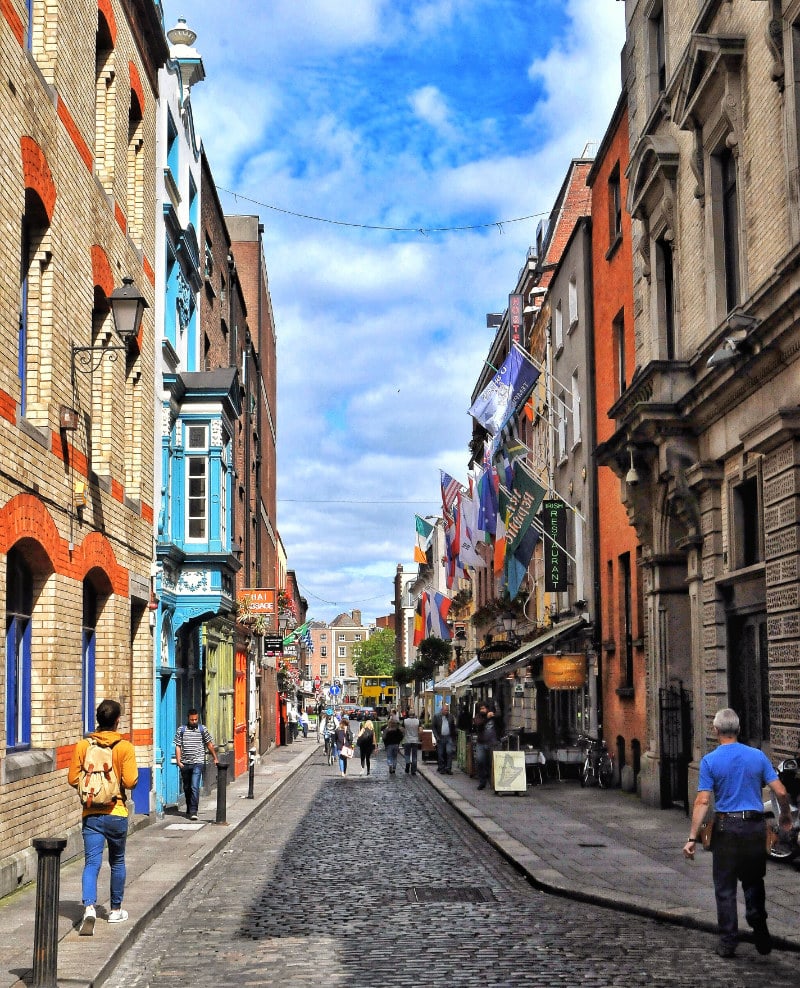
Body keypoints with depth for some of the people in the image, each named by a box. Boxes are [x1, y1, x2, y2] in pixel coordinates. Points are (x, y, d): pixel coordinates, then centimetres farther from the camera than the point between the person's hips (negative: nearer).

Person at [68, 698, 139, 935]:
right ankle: (116, 910, 28)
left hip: (91, 814, 1)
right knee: (117, 862, 17)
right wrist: (135, 772, 8)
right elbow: (130, 782, -13)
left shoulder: (83, 745, -2)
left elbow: (73, 779, -2)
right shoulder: (125, 747, -8)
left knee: (92, 863, -2)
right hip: (116, 814, -1)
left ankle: (89, 908, -24)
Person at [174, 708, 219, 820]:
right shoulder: (181, 730, 4)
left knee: (195, 787, -13)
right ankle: (189, 809, 31)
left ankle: (193, 811, -13)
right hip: (185, 764, 2)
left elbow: (209, 745, 9)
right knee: (187, 788, 13)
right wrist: (178, 761, -5)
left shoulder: (203, 730, 3)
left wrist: (215, 758, 6)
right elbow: (178, 747, 4)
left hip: (198, 763, -2)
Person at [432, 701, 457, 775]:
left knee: (449, 752, -11)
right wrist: (437, 737, -8)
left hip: (449, 737, 1)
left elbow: (453, 727, 11)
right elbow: (433, 727, 1)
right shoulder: (436, 716, 0)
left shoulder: (451, 716, 6)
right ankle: (441, 768, 13)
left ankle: (448, 768, -4)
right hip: (440, 738, -1)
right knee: (440, 754, 4)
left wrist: (454, 738, 4)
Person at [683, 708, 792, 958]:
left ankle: (728, 942, 7)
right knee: (754, 883, 18)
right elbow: (780, 791, -1)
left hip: (726, 828, -2)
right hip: (755, 827, 2)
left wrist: (692, 838, -10)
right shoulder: (758, 756, 0)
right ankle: (761, 937, 15)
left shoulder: (710, 761, -7)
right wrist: (786, 816, 18)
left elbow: (702, 801, -12)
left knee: (725, 888, 6)